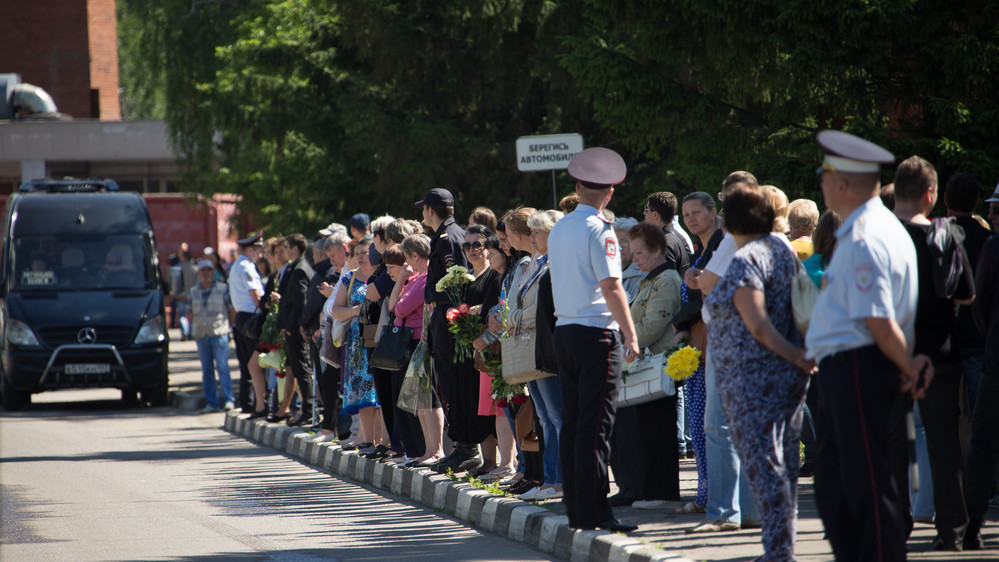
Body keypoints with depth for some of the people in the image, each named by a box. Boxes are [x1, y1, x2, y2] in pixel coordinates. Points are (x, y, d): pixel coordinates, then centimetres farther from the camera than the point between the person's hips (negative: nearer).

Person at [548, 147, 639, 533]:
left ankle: (575, 509, 11)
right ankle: (593, 511, -10)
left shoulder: (558, 230, 14)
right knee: (595, 425, -8)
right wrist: (631, 335, -13)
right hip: (596, 333, -8)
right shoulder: (598, 230, -10)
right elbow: (610, 287, -16)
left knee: (571, 423, 9)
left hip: (564, 330, 8)